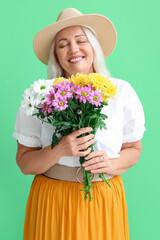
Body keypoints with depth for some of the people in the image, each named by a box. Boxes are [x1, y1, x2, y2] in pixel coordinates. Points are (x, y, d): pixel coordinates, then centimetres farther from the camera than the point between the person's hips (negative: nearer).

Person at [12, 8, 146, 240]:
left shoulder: (121, 92, -3)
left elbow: (133, 148, 5)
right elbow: (25, 163, -5)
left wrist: (112, 164, -14)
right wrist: (59, 151, -22)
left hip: (105, 199, 2)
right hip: (52, 199, -1)